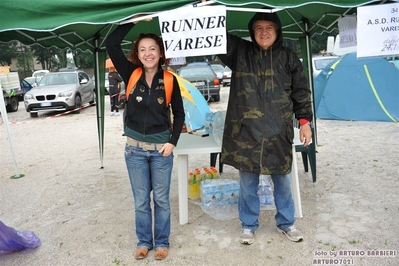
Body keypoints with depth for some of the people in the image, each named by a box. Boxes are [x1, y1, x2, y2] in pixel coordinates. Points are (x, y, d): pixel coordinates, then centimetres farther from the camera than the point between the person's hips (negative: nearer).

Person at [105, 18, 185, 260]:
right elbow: (111, 44, -12)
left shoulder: (169, 80, -5)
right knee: (141, 200, 13)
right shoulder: (131, 75, -3)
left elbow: (179, 114, 2)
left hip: (161, 148, -1)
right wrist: (135, 21, -12)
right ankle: (144, 241, 32)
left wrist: (173, 142, -7)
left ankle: (162, 242, 30)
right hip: (135, 149, 1)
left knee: (161, 199, 11)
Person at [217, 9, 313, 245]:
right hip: (246, 132, -1)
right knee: (248, 183, 9)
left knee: (283, 181, 13)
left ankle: (286, 223, 34)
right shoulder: (239, 51, 6)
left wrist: (305, 121, 3)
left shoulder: (289, 58, 8)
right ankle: (249, 225, 29)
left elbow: (301, 92, 9)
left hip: (278, 133, 1)